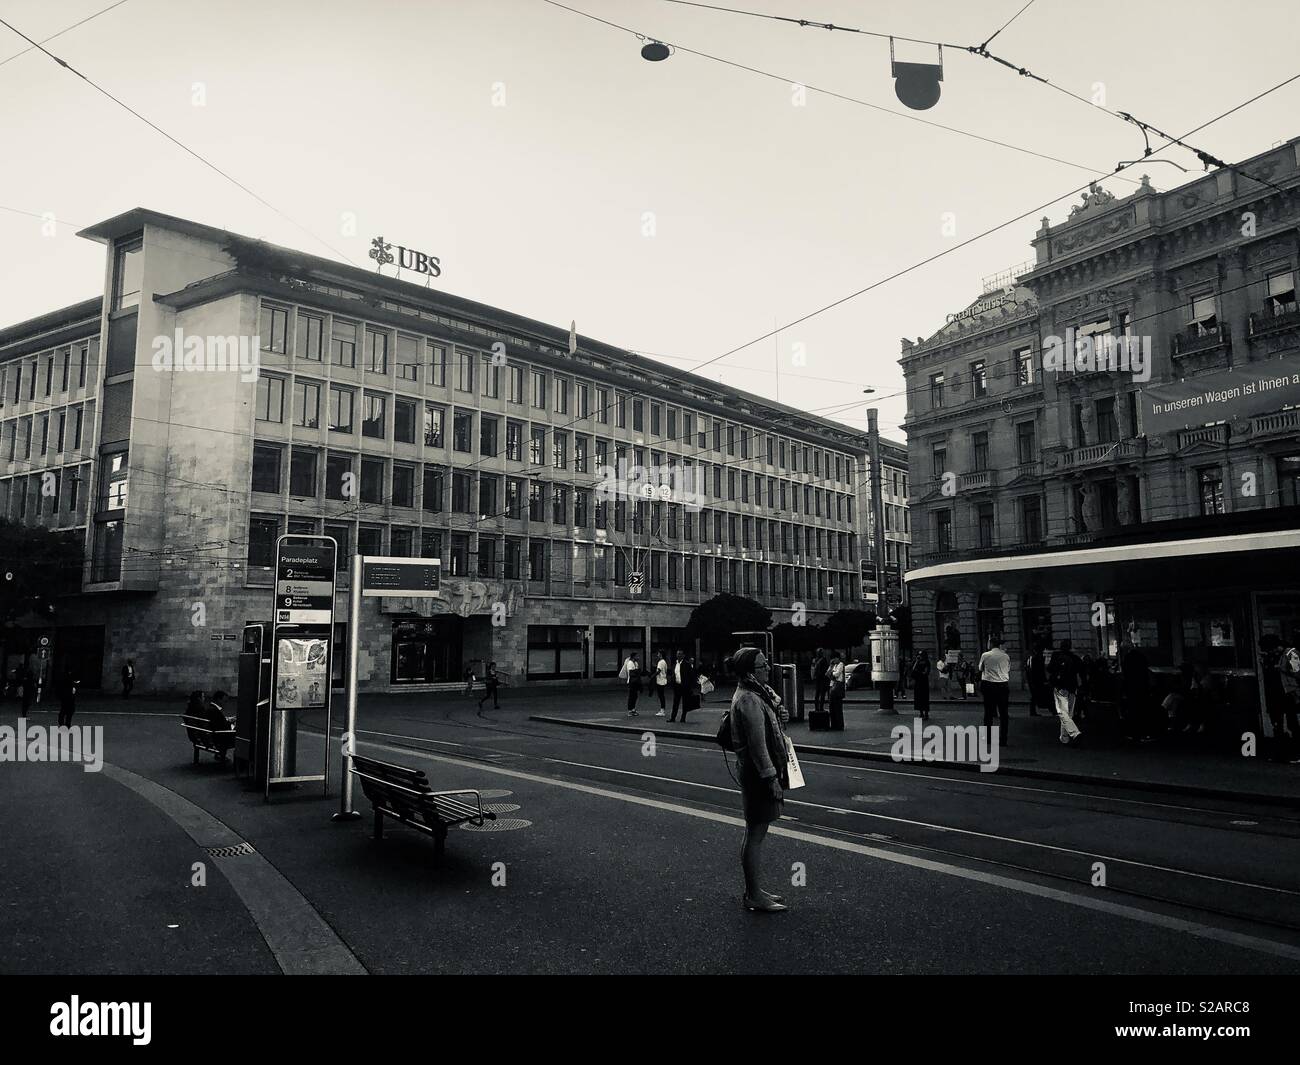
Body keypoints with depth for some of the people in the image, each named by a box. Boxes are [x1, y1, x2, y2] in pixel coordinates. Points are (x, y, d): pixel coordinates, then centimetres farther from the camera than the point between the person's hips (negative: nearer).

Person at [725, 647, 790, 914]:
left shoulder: (756, 694, 12)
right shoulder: (749, 700, -21)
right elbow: (757, 744, -24)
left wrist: (779, 718, 9)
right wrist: (771, 778, -22)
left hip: (756, 771, 11)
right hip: (757, 773, -11)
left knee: (756, 832, 17)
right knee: (756, 834, -3)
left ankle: (754, 890, 28)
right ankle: (754, 897, 6)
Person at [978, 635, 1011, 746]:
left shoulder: (985, 655, -3)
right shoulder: (1006, 656, 3)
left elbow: (980, 669, 8)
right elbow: (1008, 671, 10)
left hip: (988, 684, -1)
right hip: (1003, 685, 1)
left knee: (988, 712, 9)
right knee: (1003, 714, 4)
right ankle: (1002, 740, 3)